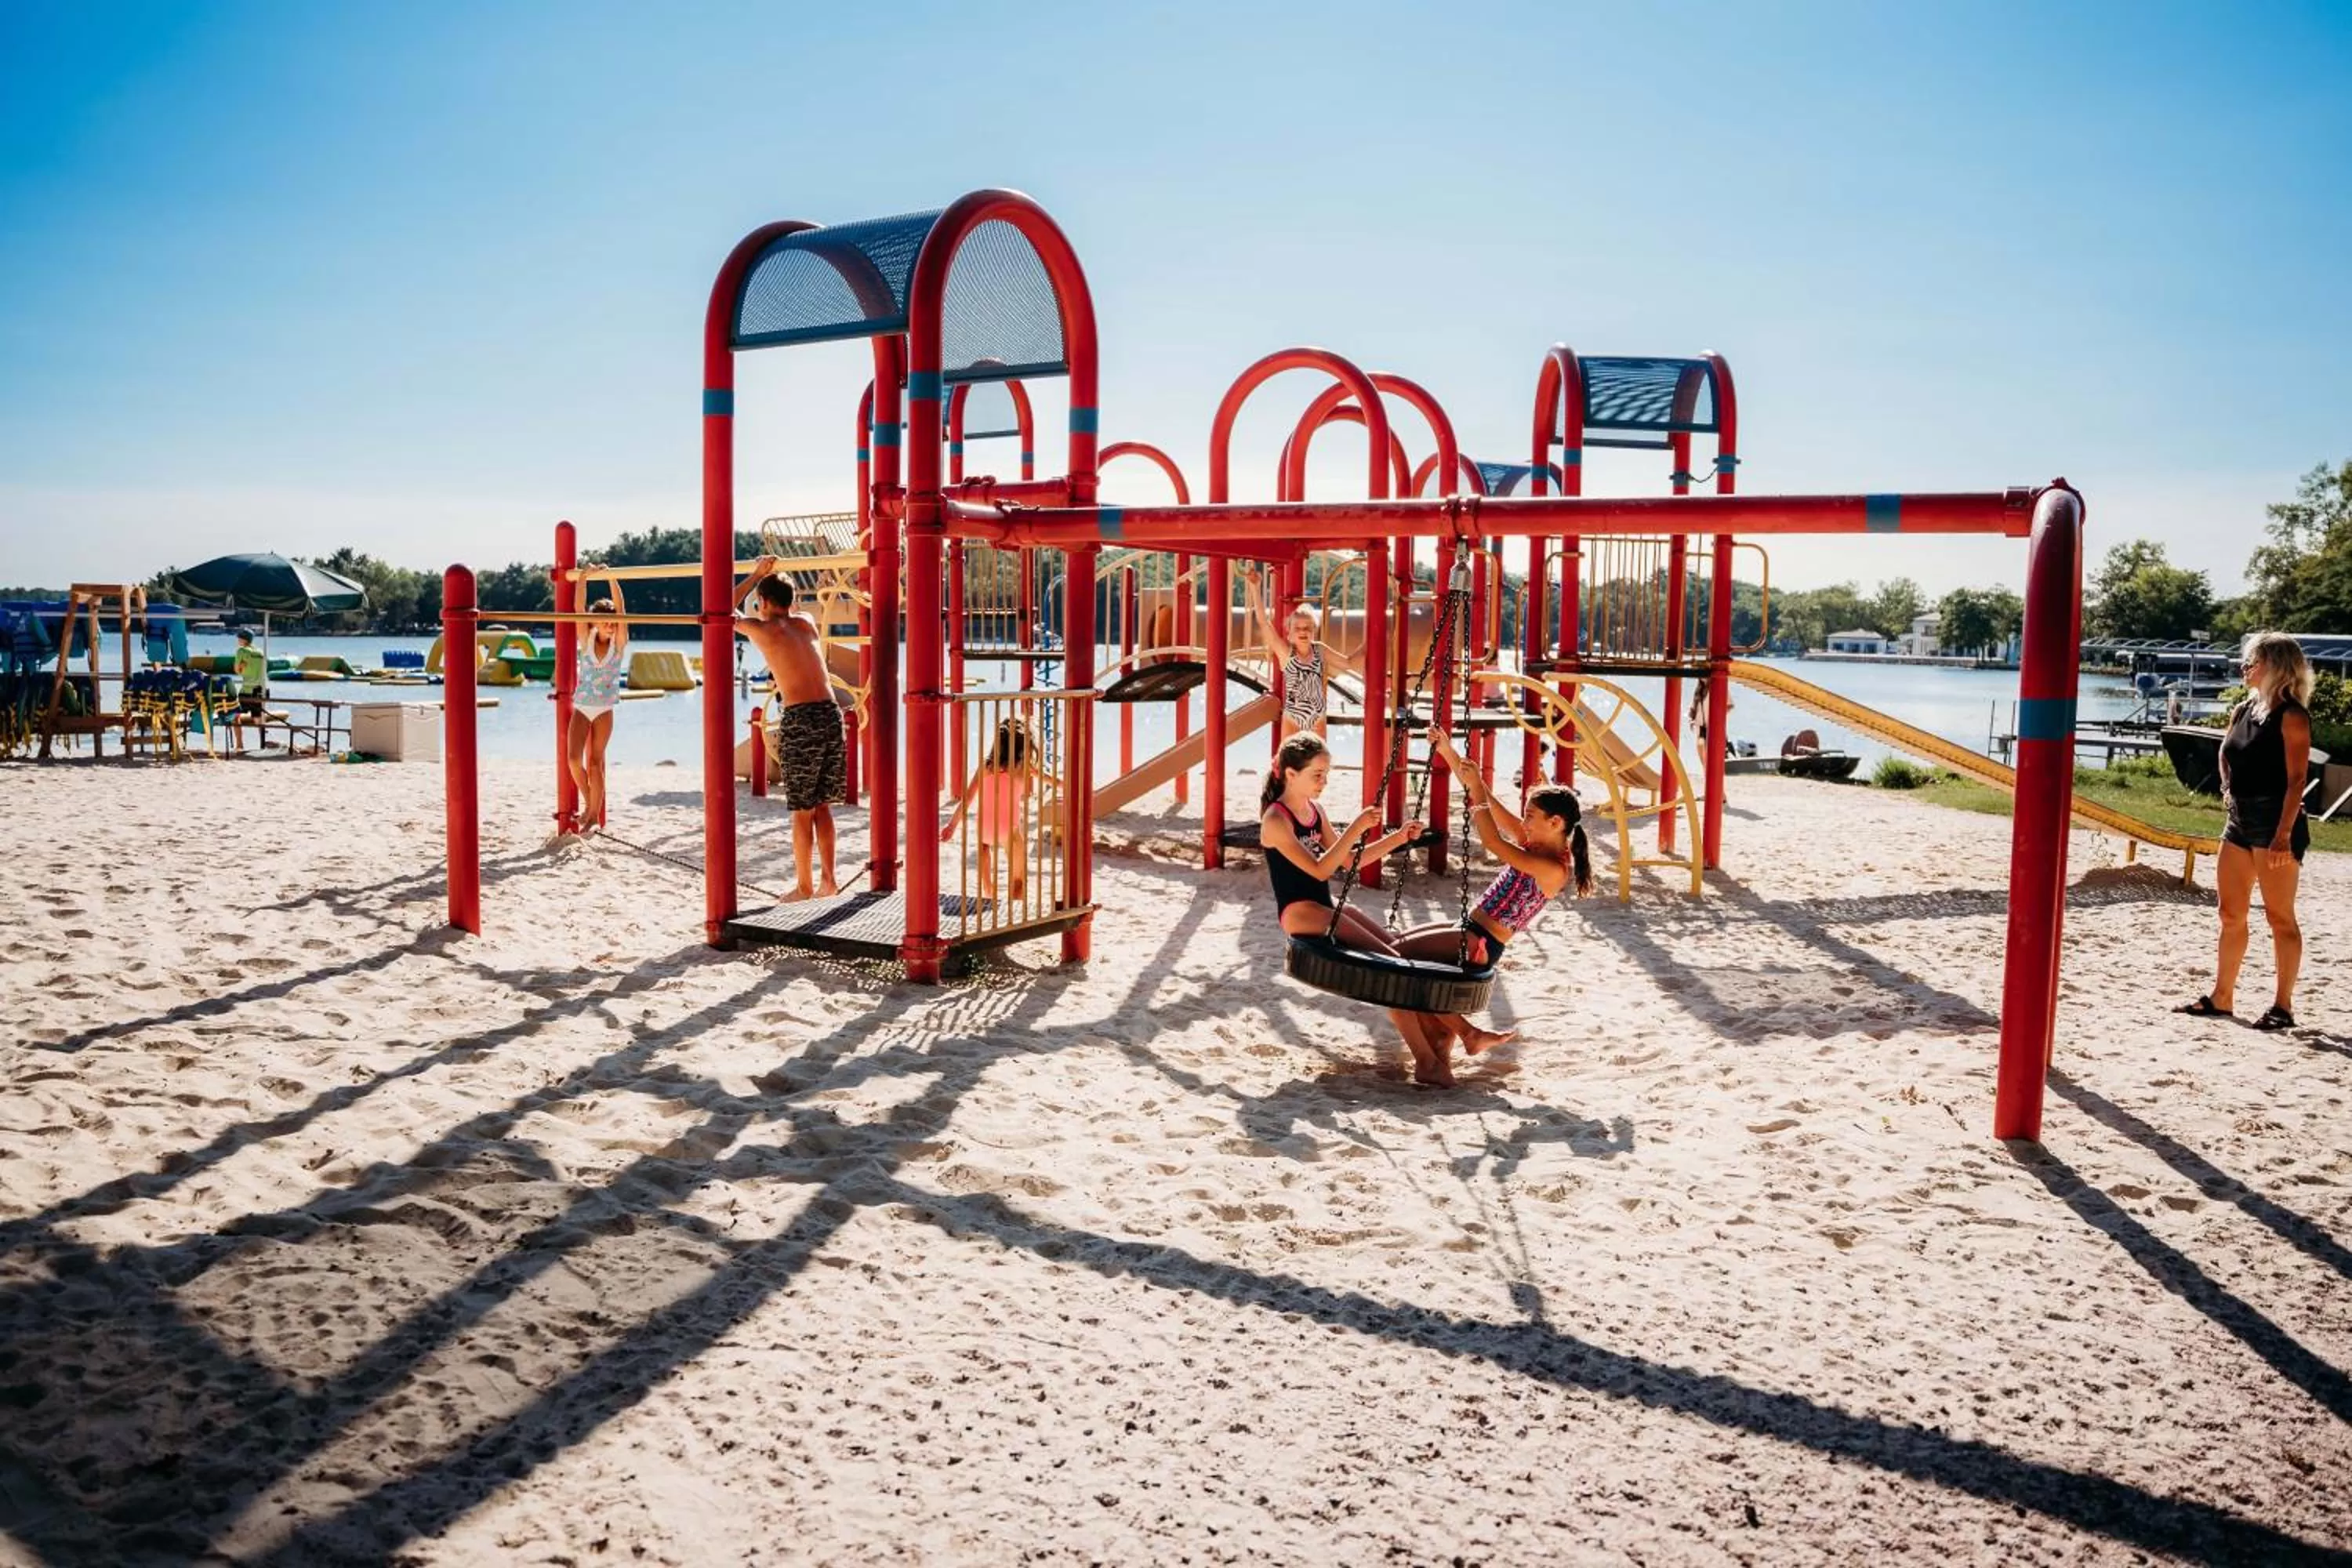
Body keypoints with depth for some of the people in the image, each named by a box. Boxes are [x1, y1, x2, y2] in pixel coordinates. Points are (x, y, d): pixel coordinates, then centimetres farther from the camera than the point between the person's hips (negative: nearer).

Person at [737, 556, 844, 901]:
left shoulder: (762, 629, 1)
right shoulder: (807, 623, 16)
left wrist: (755, 575, 24)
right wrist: (772, 577, 46)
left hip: (801, 718, -5)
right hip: (831, 713, 6)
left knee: (802, 810, 3)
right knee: (821, 805, 16)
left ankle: (805, 887, 10)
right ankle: (828, 880, 17)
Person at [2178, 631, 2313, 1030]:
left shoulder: (2291, 716, -11)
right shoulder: (2242, 711, 11)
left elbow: (2296, 779, -17)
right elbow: (2227, 755, 30)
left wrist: (2284, 834, -24)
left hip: (2275, 823, -8)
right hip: (2241, 821, 8)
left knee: (2280, 916, -3)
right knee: (2231, 914, 11)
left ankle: (2283, 1005, 3)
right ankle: (2221, 998, 19)